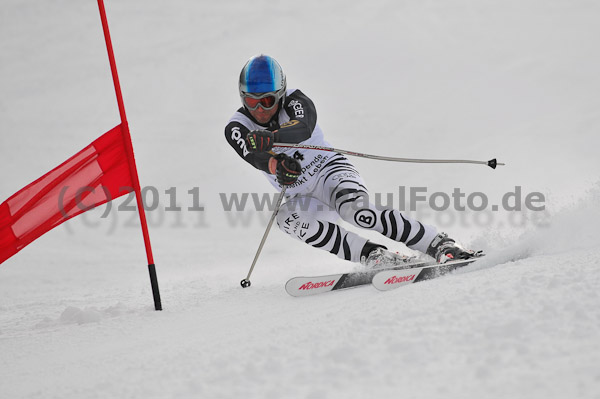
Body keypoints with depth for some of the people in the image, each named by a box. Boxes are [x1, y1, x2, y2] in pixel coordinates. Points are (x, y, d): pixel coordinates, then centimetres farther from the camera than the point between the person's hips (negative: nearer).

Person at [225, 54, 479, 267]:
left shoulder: (295, 101, -11)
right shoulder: (236, 128, -4)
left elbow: (303, 128, -35)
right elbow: (253, 155, -26)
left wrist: (271, 137, -55)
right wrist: (275, 165, -48)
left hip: (330, 170, -3)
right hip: (300, 197, 4)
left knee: (355, 211, -34)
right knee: (286, 218, -31)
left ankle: (440, 245, -30)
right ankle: (374, 255, -34)